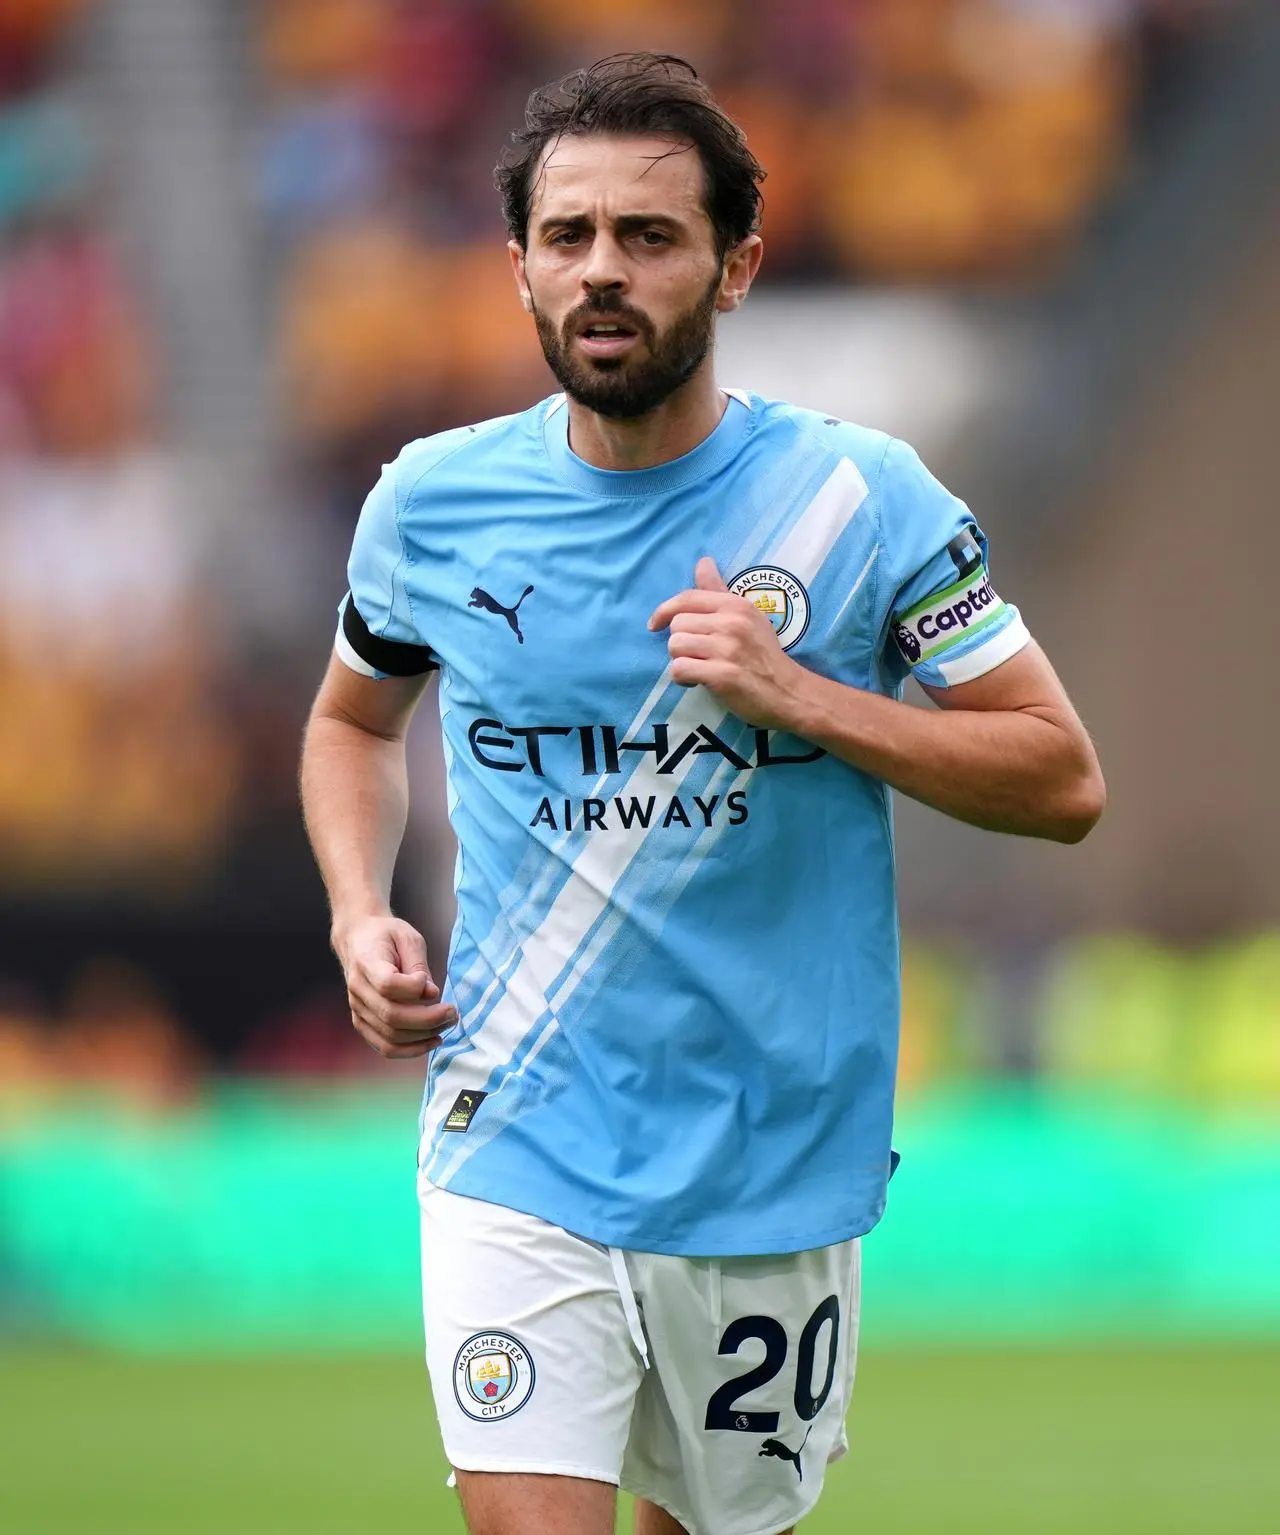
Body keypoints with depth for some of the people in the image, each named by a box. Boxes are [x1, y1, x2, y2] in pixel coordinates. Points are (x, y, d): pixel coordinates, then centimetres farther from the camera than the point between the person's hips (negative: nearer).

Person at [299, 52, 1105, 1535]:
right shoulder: (434, 502, 1)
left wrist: (794, 693, -17)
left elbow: (1062, 780, -5)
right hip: (515, 1159, 0)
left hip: (770, 1170, 0)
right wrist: (361, 917, 2)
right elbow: (353, 719, 21)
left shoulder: (860, 497, -6)